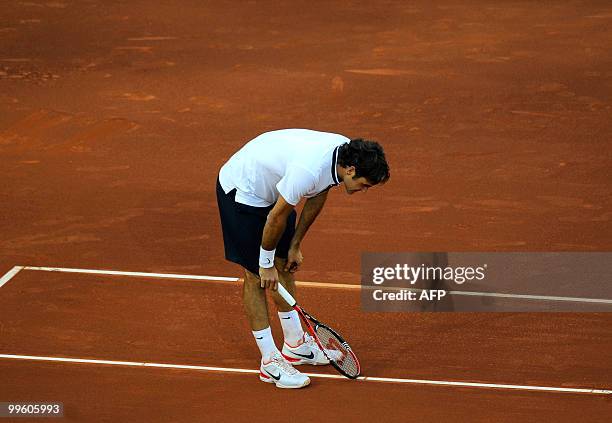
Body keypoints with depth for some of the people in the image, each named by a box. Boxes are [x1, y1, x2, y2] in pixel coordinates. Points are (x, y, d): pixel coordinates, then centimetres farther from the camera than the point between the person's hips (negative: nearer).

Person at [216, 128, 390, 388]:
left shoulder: (346, 151, -13)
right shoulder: (308, 170, -39)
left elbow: (317, 196, 4)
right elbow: (276, 218, -25)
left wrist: (295, 247, 8)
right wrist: (266, 263, -10)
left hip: (271, 187, 9)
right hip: (241, 191, -9)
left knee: (286, 266, 15)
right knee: (256, 276, -4)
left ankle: (295, 345, 28)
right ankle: (270, 362, 1)